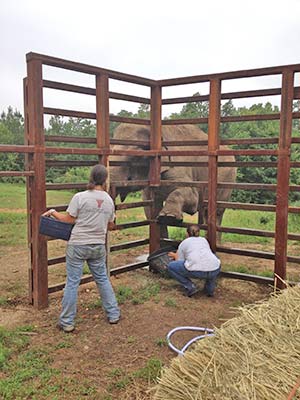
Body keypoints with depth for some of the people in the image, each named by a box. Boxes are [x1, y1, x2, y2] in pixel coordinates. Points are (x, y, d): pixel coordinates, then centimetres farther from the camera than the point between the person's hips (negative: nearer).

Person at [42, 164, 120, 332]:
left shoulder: (80, 197, -11)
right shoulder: (109, 200, 3)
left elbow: (69, 219, -5)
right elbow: (110, 226, 11)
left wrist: (53, 212, 11)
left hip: (78, 245, -3)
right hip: (98, 246, 4)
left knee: (72, 282, 4)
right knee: (103, 279, 17)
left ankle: (67, 322, 13)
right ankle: (114, 314, 26)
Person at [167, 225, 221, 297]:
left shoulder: (183, 243, 21)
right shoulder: (204, 240, 31)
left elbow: (179, 262, 22)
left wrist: (175, 256, 45)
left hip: (196, 271, -4)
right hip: (215, 271, 4)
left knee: (170, 266, 19)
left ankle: (190, 287, 8)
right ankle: (210, 289, 23)